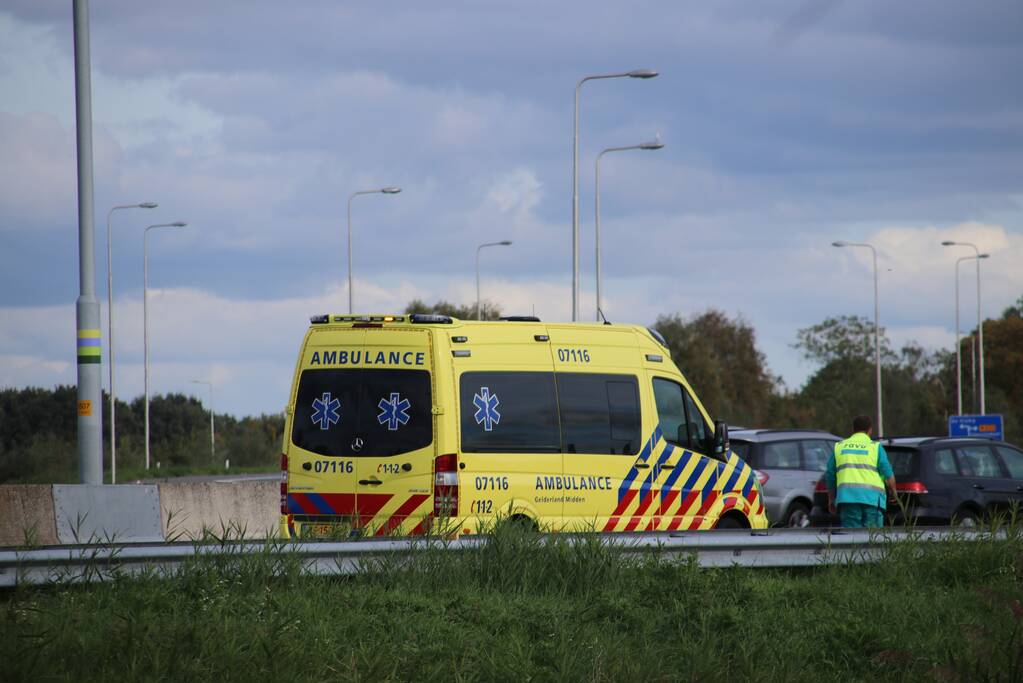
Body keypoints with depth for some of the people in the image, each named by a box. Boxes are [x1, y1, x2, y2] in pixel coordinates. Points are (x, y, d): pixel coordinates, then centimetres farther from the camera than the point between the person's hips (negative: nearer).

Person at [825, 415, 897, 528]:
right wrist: (893, 492, 19)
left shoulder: (839, 447, 14)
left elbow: (829, 476, 16)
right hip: (872, 498, -2)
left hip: (847, 497, 2)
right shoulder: (875, 447, 4)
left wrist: (831, 499, 27)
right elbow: (889, 476, 0)